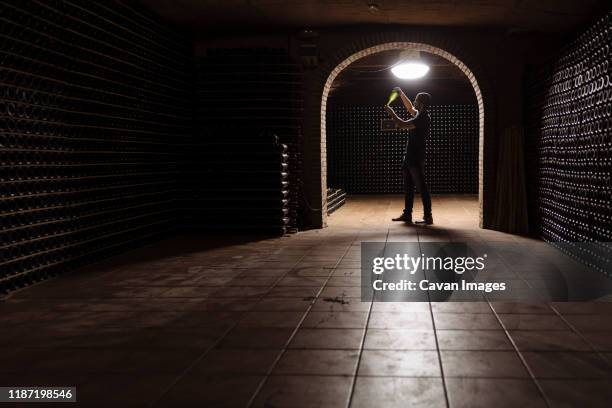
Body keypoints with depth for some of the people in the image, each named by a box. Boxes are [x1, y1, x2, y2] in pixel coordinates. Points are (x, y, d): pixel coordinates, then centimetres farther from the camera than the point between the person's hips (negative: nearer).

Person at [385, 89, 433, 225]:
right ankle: (407, 214, 20)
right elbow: (410, 108, 33)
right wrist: (400, 93, 29)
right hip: (410, 157, 10)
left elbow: (402, 125, -23)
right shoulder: (420, 115, 12)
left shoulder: (423, 118, -17)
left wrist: (391, 112, -10)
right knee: (408, 187, 13)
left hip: (416, 159, -10)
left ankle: (428, 217, -5)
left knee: (422, 187, -7)